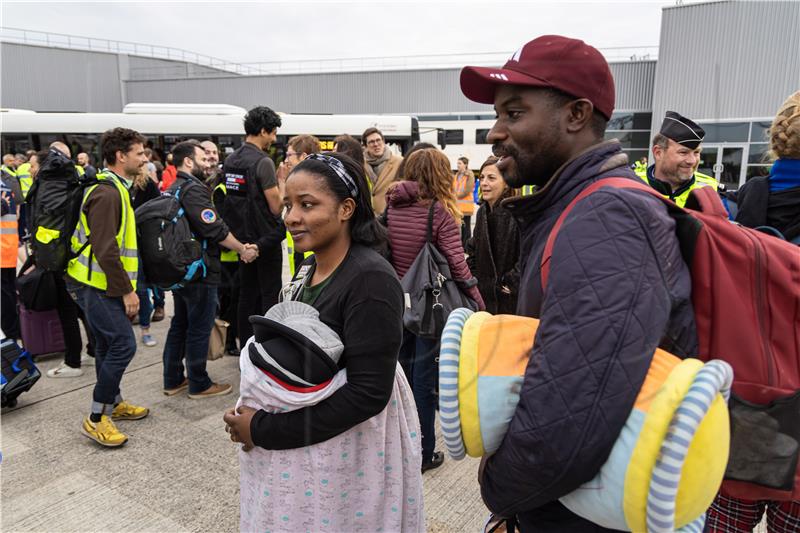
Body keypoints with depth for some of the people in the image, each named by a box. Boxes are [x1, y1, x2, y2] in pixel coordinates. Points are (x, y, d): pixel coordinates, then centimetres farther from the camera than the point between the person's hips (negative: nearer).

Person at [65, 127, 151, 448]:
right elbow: (105, 249, -25)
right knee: (123, 345, -9)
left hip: (97, 283, 10)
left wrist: (125, 287, 18)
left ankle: (113, 403, 30)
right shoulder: (108, 193, -19)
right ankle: (96, 419, 1)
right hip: (96, 285, -10)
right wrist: (127, 290, -19)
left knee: (108, 345, 17)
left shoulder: (115, 189, 14)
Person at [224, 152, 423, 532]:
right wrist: (257, 417, -3)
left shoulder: (370, 279, -24)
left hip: (347, 444, -7)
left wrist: (265, 430, -21)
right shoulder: (309, 267, 1)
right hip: (294, 442, 8)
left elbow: (368, 393, -26)